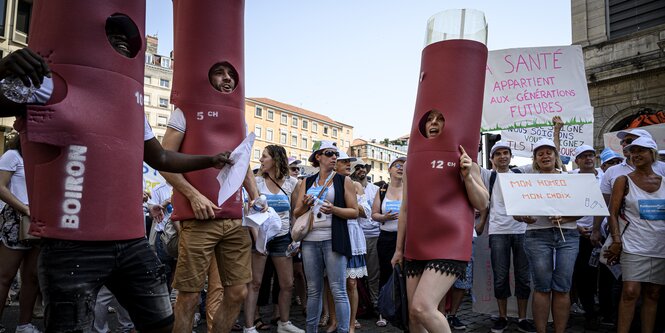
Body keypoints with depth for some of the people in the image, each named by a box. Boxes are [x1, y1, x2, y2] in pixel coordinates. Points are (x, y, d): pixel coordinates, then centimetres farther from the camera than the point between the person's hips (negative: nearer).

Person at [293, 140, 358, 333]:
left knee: (338, 290, -5)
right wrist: (305, 205, -9)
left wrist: (333, 210, -15)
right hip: (310, 240, 3)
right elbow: (297, 213, 12)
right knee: (313, 290, 11)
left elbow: (354, 212, 1)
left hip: (333, 240, -3)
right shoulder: (307, 182, 13)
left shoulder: (344, 181, 5)